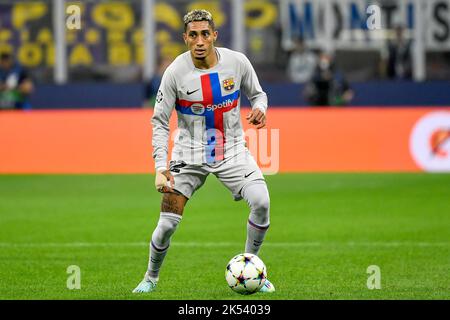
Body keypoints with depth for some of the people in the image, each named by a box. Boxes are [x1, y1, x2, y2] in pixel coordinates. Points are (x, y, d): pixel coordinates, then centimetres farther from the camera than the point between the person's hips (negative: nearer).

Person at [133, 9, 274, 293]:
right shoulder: (175, 72, -14)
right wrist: (161, 167, -18)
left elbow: (257, 93, 9)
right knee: (168, 223, -9)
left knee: (261, 202, -21)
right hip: (189, 155, -1)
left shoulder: (237, 62, -10)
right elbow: (160, 121, -8)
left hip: (232, 150, 1)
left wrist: (260, 109, -16)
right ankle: (151, 278, 18)